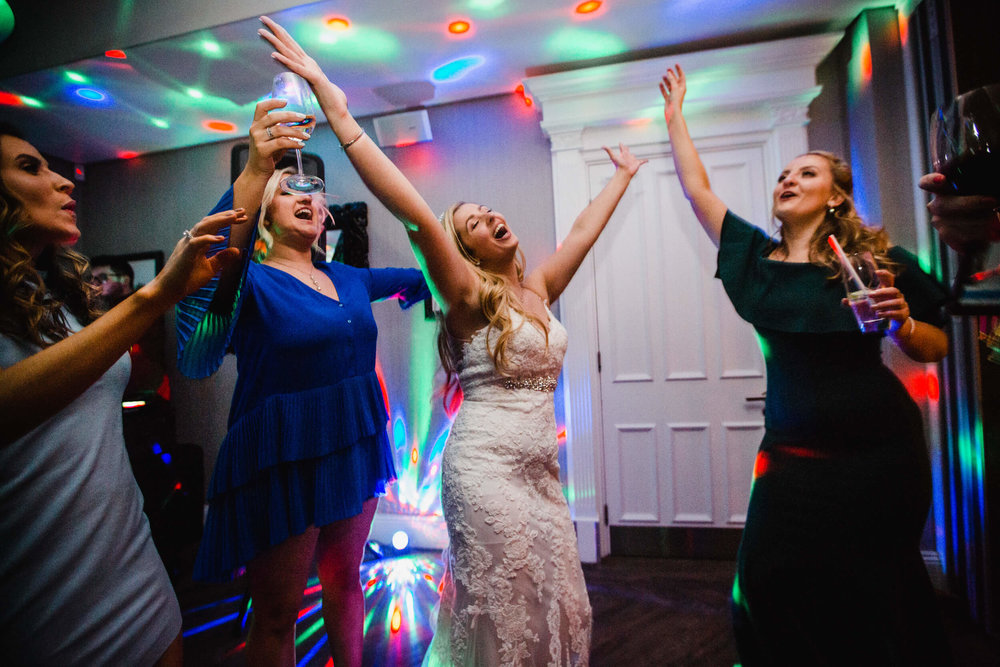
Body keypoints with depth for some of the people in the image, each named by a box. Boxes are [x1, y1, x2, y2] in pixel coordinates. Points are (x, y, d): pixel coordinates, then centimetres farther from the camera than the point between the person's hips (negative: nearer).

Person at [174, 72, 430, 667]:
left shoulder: (347, 278, 8)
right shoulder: (250, 281, -9)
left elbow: (423, 277, 20)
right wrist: (254, 172, -41)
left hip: (354, 452, 6)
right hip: (281, 464, -5)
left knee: (344, 582, 22)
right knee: (277, 612, 12)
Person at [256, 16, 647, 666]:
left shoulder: (538, 288, 11)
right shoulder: (470, 296, -8)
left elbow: (584, 230, 22)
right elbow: (418, 215, -22)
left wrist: (623, 175, 34)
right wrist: (339, 112, -26)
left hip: (541, 466, 6)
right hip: (486, 466, -6)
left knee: (562, 608, 14)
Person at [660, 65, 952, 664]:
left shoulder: (877, 259, -5)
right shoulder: (757, 256, 2)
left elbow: (936, 348, 2)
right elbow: (696, 187, 5)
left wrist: (902, 323, -18)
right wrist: (675, 116, 12)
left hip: (878, 451, -2)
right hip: (793, 451, 2)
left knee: (881, 585, 13)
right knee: (771, 583, 7)